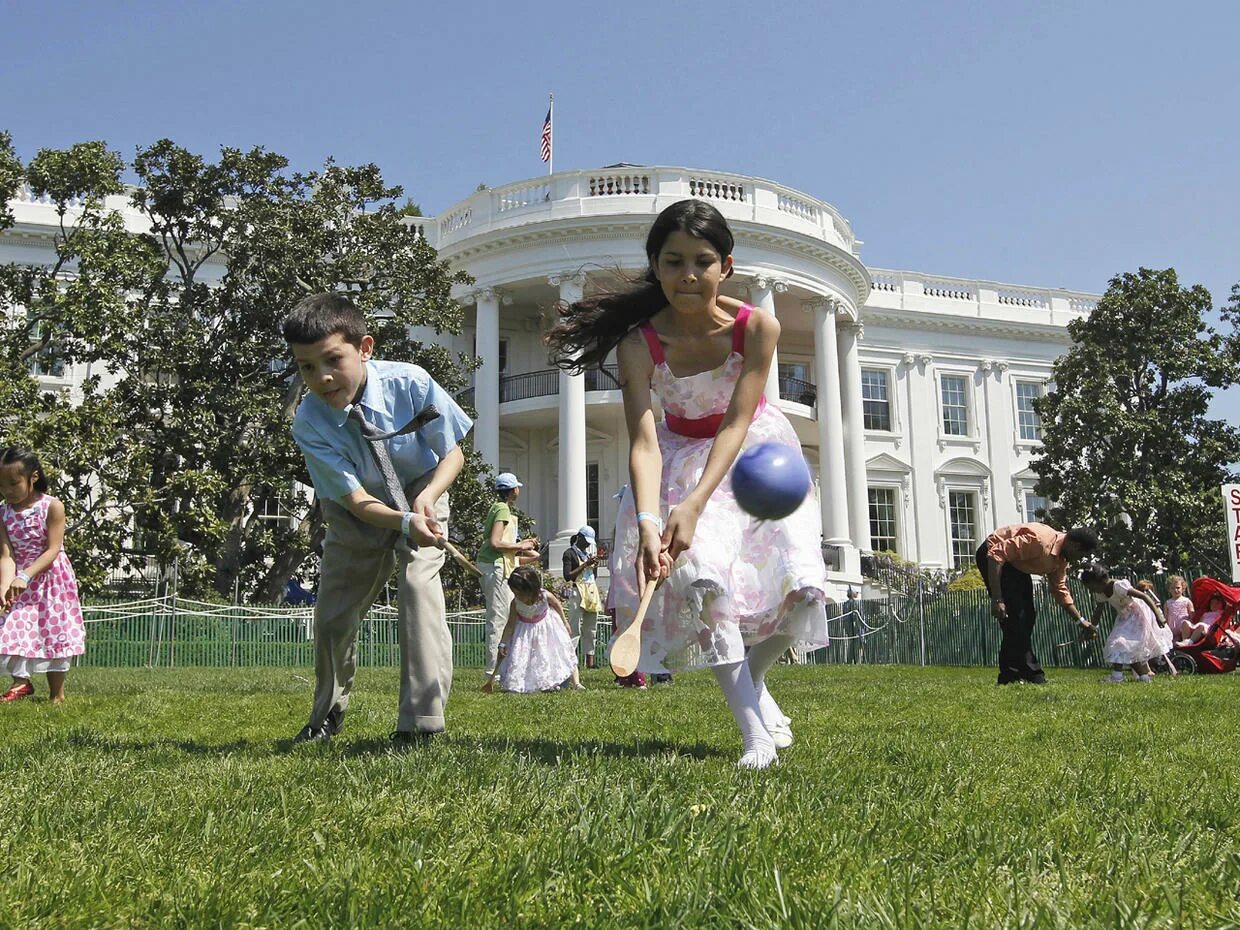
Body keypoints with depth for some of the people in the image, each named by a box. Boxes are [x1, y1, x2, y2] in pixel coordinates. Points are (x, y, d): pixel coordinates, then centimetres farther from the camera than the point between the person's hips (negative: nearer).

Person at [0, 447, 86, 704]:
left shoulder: (52, 506, -13)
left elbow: (52, 550, -18)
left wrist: (25, 576, -30)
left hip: (51, 579, -3)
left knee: (54, 634, 1)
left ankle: (57, 695, 9)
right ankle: (21, 682, 11)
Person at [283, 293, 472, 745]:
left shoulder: (409, 383, -29)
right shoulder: (309, 423, -28)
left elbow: (453, 453, -17)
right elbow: (356, 499, -29)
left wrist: (426, 499, -35)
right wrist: (405, 521, -48)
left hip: (421, 499, -1)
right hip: (358, 515, 2)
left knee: (419, 584, -25)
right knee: (333, 613, 7)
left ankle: (420, 721, -19)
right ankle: (328, 714, 36)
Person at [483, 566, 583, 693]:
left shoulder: (545, 596, -29)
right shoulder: (516, 603, -26)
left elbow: (557, 605, -6)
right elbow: (510, 625, -17)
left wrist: (565, 623, 5)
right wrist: (503, 644, -19)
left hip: (546, 628, -1)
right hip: (526, 631, 1)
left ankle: (576, 682, 4)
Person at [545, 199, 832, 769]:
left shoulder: (756, 327, -24)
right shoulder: (639, 342, -24)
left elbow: (735, 424, -28)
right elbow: (644, 442, -31)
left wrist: (695, 504, -41)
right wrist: (648, 523, -47)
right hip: (682, 458, 0)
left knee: (799, 588, -12)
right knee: (696, 575, -23)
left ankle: (748, 681, 20)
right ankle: (753, 725, -10)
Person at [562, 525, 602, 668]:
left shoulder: (589, 552, 20)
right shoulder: (570, 553, -1)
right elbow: (567, 576, -11)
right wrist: (585, 564, -12)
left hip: (592, 592, 7)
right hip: (577, 591, -7)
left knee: (590, 629, 6)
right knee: (575, 629, -13)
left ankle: (590, 660, 7)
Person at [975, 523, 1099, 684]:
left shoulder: (1062, 559, -2)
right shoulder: (1040, 540, -31)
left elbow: (1060, 590, 14)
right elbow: (996, 555, -35)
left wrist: (1081, 621, 12)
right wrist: (997, 599, -36)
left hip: (1016, 565, 10)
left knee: (1027, 614, 7)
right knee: (1015, 615, -16)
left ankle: (1010, 675, 12)